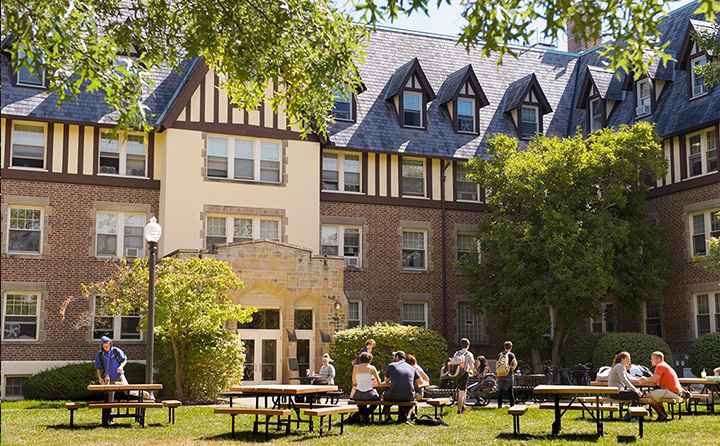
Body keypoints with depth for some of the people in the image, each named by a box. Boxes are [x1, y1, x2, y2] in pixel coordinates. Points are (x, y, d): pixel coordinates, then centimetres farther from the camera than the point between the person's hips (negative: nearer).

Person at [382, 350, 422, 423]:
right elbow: (421, 382, 13)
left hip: (393, 396, -1)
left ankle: (388, 417, 25)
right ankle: (408, 417, 15)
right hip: (408, 397, 1)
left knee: (385, 395, 34)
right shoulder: (411, 368, 12)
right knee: (412, 398, 39)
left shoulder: (390, 366, 8)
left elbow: (386, 381, 21)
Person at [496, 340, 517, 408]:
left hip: (500, 375, 2)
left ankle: (499, 404, -14)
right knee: (510, 390, 11)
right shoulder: (511, 355, 0)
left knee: (500, 390, 0)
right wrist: (512, 369, 3)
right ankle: (512, 404, 17)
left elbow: (496, 366, 9)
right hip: (509, 375, -2)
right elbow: (515, 363, -13)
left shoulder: (499, 355, 10)